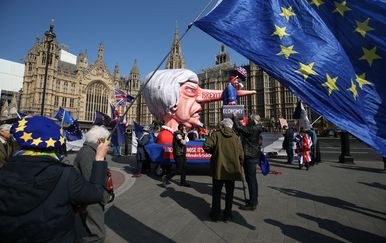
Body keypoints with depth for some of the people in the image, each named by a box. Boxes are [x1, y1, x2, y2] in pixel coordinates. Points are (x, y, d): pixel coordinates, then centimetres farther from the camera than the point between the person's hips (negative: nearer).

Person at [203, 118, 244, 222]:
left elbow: (206, 146, -18)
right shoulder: (236, 137, 1)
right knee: (229, 192, 15)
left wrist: (213, 152, 2)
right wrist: (239, 167, 13)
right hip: (232, 169, 2)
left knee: (216, 191, 12)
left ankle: (215, 214, 22)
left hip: (218, 168, -1)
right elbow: (241, 155, -1)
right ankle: (227, 214, 23)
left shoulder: (216, 134, -5)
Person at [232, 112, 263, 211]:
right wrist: (235, 119, 16)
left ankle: (252, 204, 6)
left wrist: (234, 118, -6)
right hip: (253, 156, 11)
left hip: (250, 157, -11)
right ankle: (254, 200, 34)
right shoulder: (256, 129, 10)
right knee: (252, 179, 20)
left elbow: (239, 128, -21)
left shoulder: (252, 129, -19)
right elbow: (242, 128, 17)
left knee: (251, 180, -3)